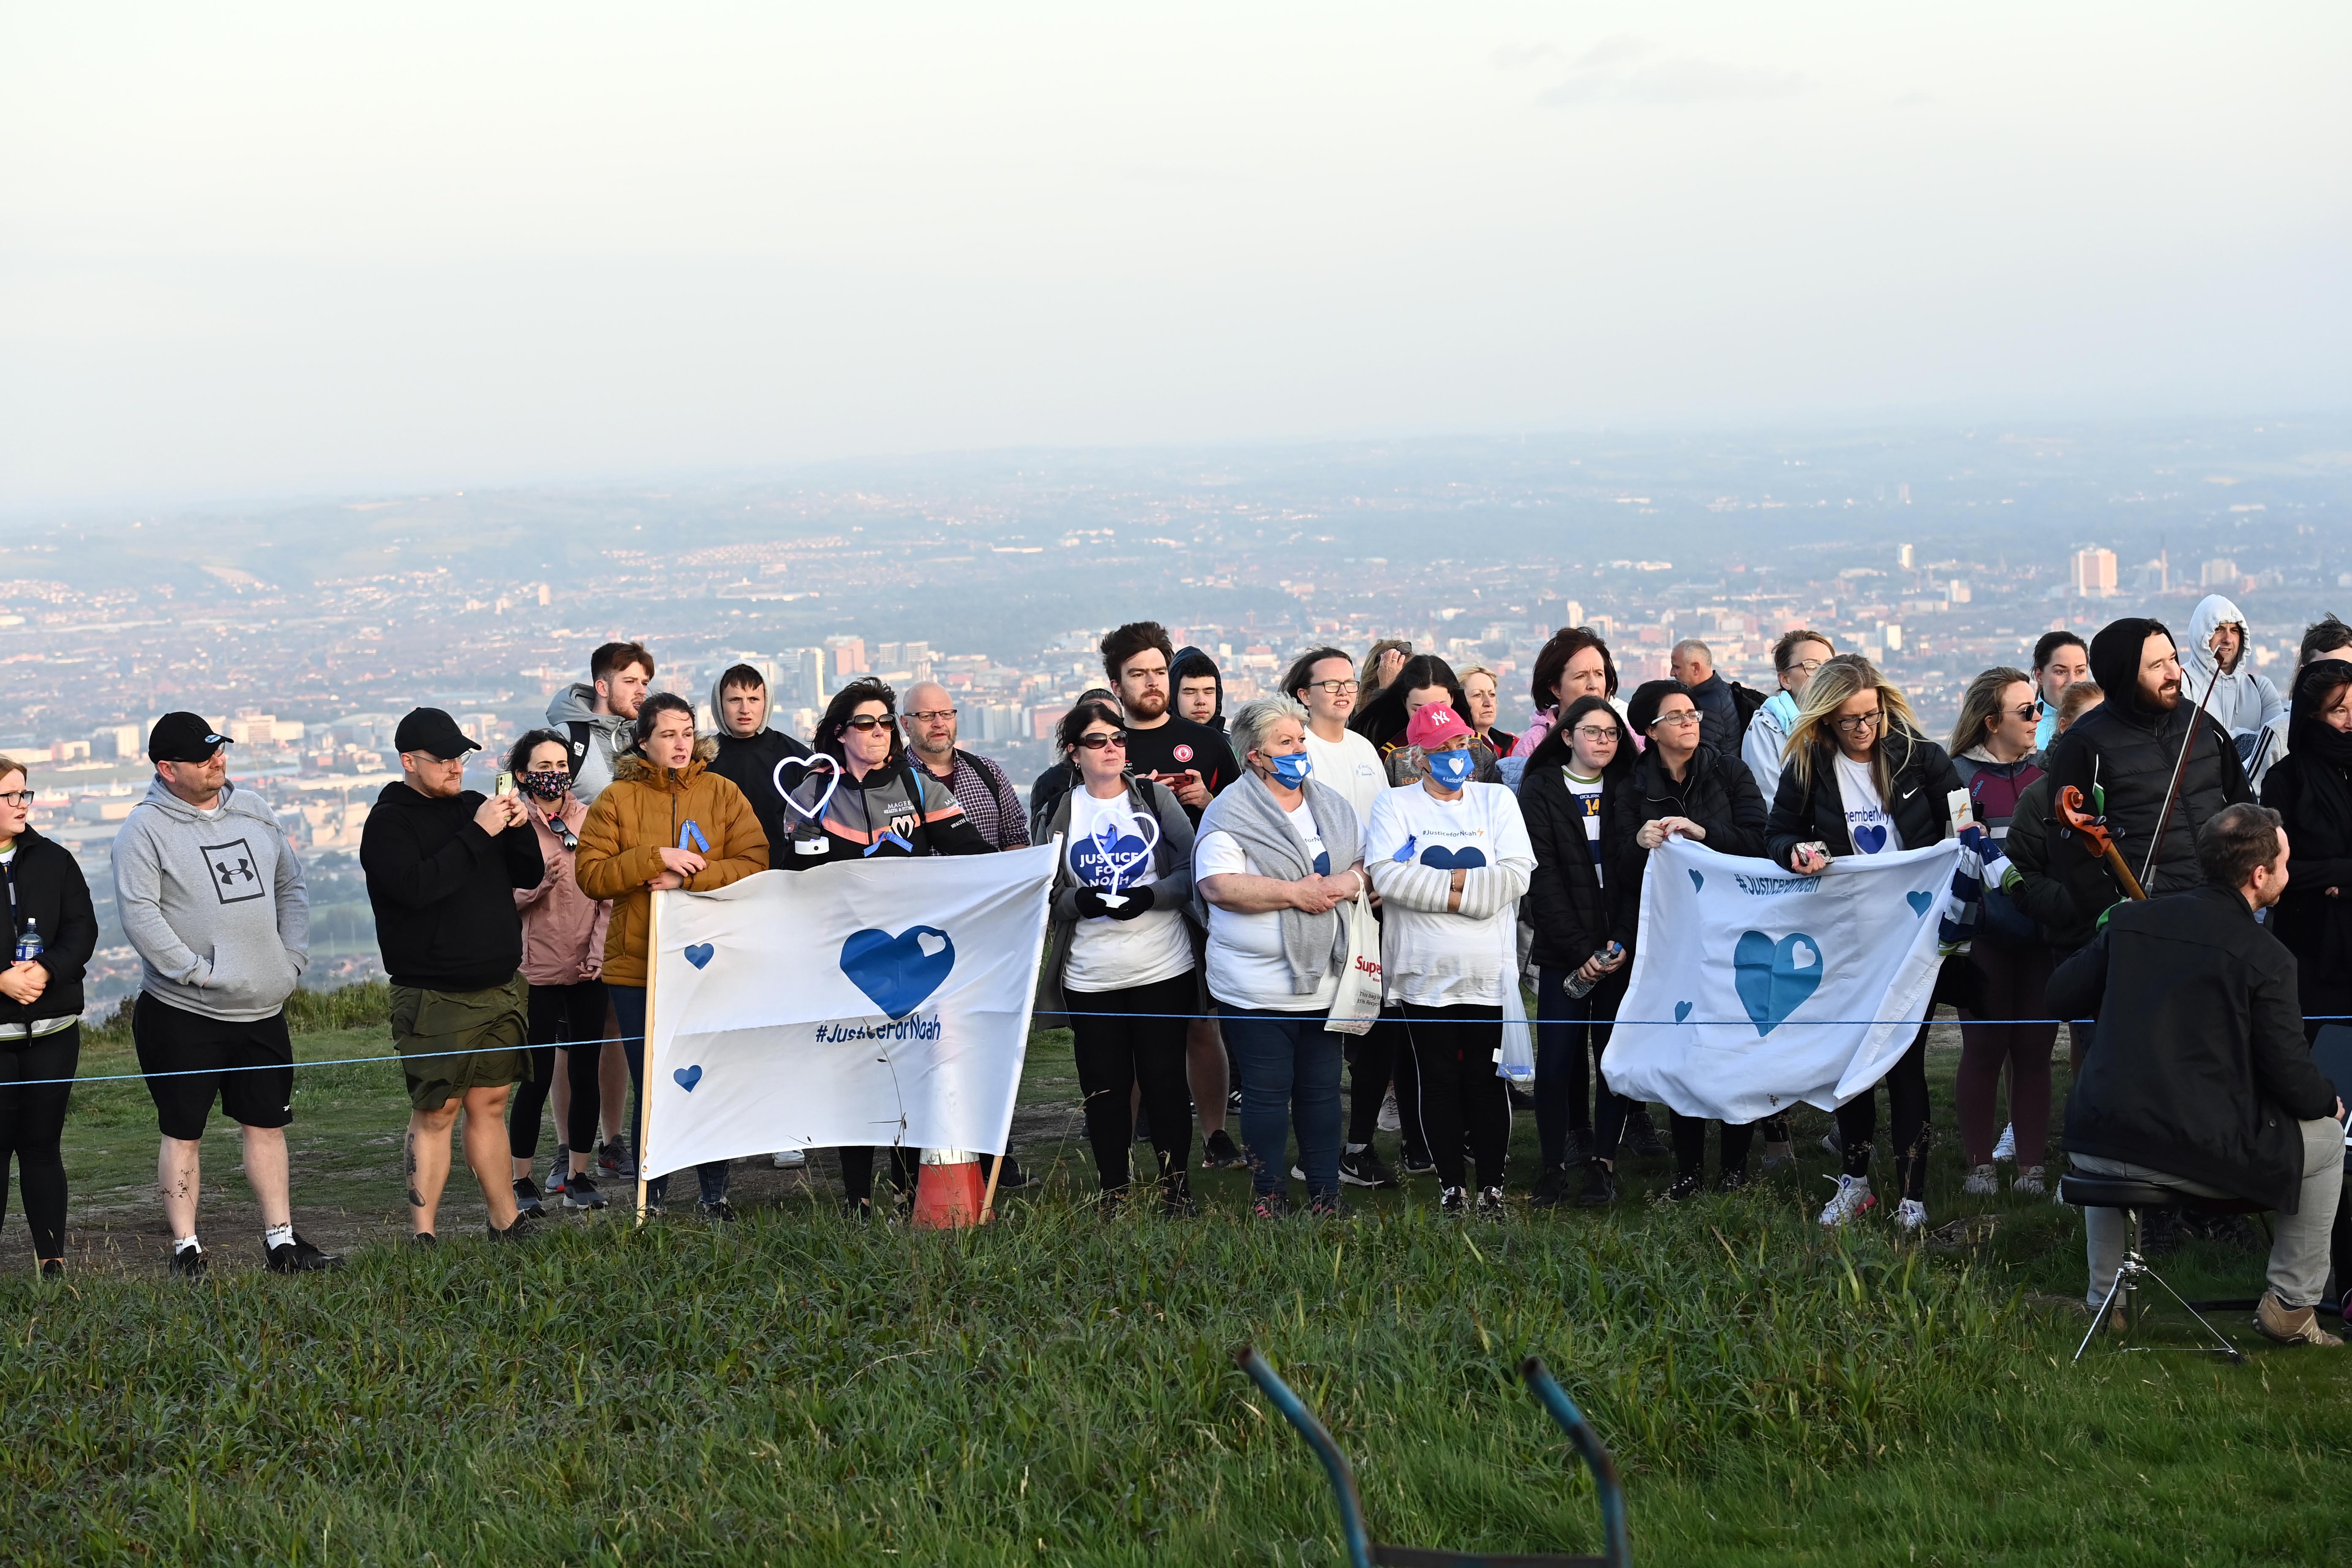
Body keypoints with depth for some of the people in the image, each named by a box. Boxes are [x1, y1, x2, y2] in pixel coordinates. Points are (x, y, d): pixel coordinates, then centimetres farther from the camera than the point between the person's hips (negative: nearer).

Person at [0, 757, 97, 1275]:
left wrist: (47, 970, -13)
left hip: (52, 1029, 3)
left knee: (42, 1145, 5)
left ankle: (53, 1260, 8)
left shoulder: (53, 860, 8)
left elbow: (82, 928, 5)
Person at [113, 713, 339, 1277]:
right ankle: (186, 1249, 8)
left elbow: (292, 887, 18)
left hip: (261, 1009, 5)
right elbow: (138, 912, -16)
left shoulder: (252, 813, 10)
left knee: (267, 1124, 10)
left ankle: (281, 1241, 17)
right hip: (183, 1013, -5)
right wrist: (196, 970, -19)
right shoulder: (146, 828, -8)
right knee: (183, 1132, 1)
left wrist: (292, 958, 7)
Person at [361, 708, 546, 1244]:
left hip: (501, 989, 6)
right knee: (435, 1113, -5)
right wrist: (479, 833, -22)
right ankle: (423, 1235, -1)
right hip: (436, 999, -6)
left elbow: (529, 876, 15)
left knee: (490, 1105, 11)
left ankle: (507, 1225, 16)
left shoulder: (472, 804, 12)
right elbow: (417, 886, -24)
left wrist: (520, 830, -5)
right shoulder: (389, 823, -7)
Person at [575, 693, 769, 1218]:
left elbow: (754, 865, -3)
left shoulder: (724, 794, 6)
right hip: (637, 967, -1)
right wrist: (655, 858, -15)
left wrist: (688, 879, -14)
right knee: (651, 1089, 2)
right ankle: (652, 1199, 12)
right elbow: (590, 874, -5)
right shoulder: (617, 800, 4)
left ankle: (715, 1194, 16)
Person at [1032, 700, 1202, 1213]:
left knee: (1164, 1082, 2)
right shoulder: (1061, 812, 7)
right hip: (1090, 978, 1)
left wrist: (1151, 896, -17)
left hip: (1163, 971, -1)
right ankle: (1113, 1193, 14)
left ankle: (1176, 1185, 14)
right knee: (1104, 1089, 4)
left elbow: (1194, 871, -1)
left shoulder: (1156, 798, 3)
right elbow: (1046, 891, 6)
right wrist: (1079, 902, -14)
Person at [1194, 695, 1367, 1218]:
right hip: (1257, 990, -5)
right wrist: (1295, 893, -18)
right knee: (1267, 1092, 1)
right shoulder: (1231, 814, -8)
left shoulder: (1332, 805, 12)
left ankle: (1326, 1193, 17)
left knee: (1322, 1090, 9)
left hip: (1323, 980, 5)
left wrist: (1351, 880, -9)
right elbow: (1217, 886, -18)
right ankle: (1269, 1194, 12)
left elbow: (1368, 858, 15)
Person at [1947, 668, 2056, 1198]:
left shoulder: (2046, 772, 12)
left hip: (2041, 933, 3)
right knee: (1984, 1047, 1)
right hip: (1985, 936, -3)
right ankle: (1980, 1164, 11)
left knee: (2034, 1048, 4)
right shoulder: (1960, 775, -1)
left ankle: (2031, 1166, 12)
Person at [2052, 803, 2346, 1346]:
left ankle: (2105, 1298, 38)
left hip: (2097, 1147, 5)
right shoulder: (2266, 958, -8)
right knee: (2326, 1138, 19)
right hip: (2203, 1158, -5)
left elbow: (2063, 996, 17)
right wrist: (2329, 1102, 15)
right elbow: (2294, 1083, -7)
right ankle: (2292, 1306, 24)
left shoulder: (2131, 920, 5)